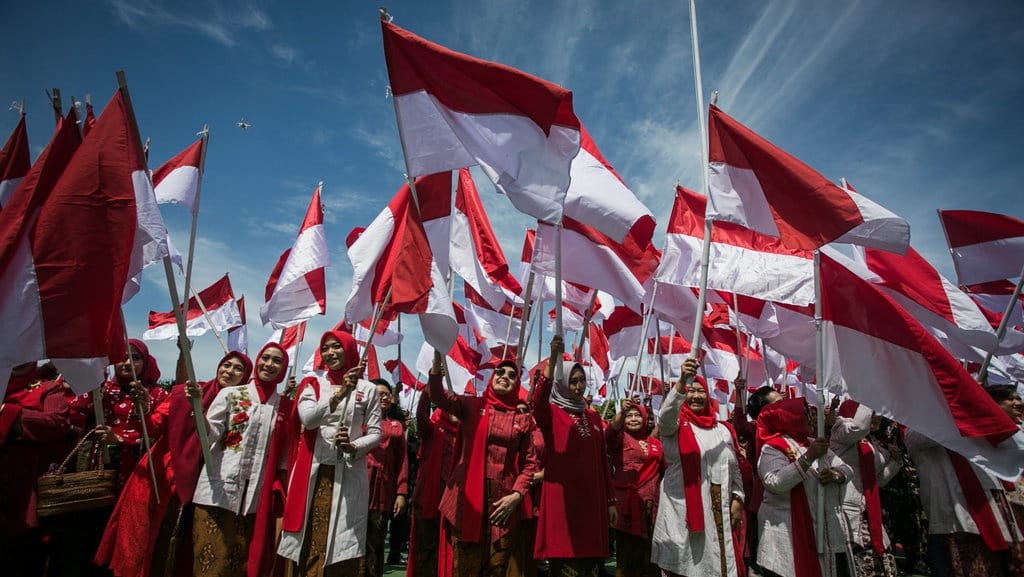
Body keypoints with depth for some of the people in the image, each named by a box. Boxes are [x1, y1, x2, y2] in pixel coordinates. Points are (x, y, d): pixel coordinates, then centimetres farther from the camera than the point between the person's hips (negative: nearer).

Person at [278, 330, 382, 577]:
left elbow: (375, 433, 3)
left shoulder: (368, 389, 3)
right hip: (314, 472, 1)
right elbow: (308, 419, -11)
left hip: (349, 474, -1)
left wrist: (353, 447, -17)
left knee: (341, 542, 0)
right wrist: (339, 394, -25)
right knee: (309, 541, 4)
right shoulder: (312, 384, 7)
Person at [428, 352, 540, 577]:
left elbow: (530, 463, 10)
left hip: (504, 502, 2)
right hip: (467, 499, -1)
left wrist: (516, 495, -6)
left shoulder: (523, 419, 7)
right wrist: (438, 356, -28)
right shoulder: (471, 406, 4)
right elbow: (438, 396, -13)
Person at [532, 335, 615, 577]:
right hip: (561, 497, -5)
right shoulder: (551, 413, 0)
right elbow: (538, 400, -25)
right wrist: (553, 359, -37)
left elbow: (603, 461, 17)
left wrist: (611, 500, 12)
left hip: (592, 498, 5)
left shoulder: (593, 417, 16)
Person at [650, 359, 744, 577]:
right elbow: (664, 417, -27)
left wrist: (737, 500, 6)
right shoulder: (676, 425, -2)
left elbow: (734, 469, 18)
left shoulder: (723, 430, 14)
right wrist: (681, 382, -39)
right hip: (684, 510, -4)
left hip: (719, 511, 5)